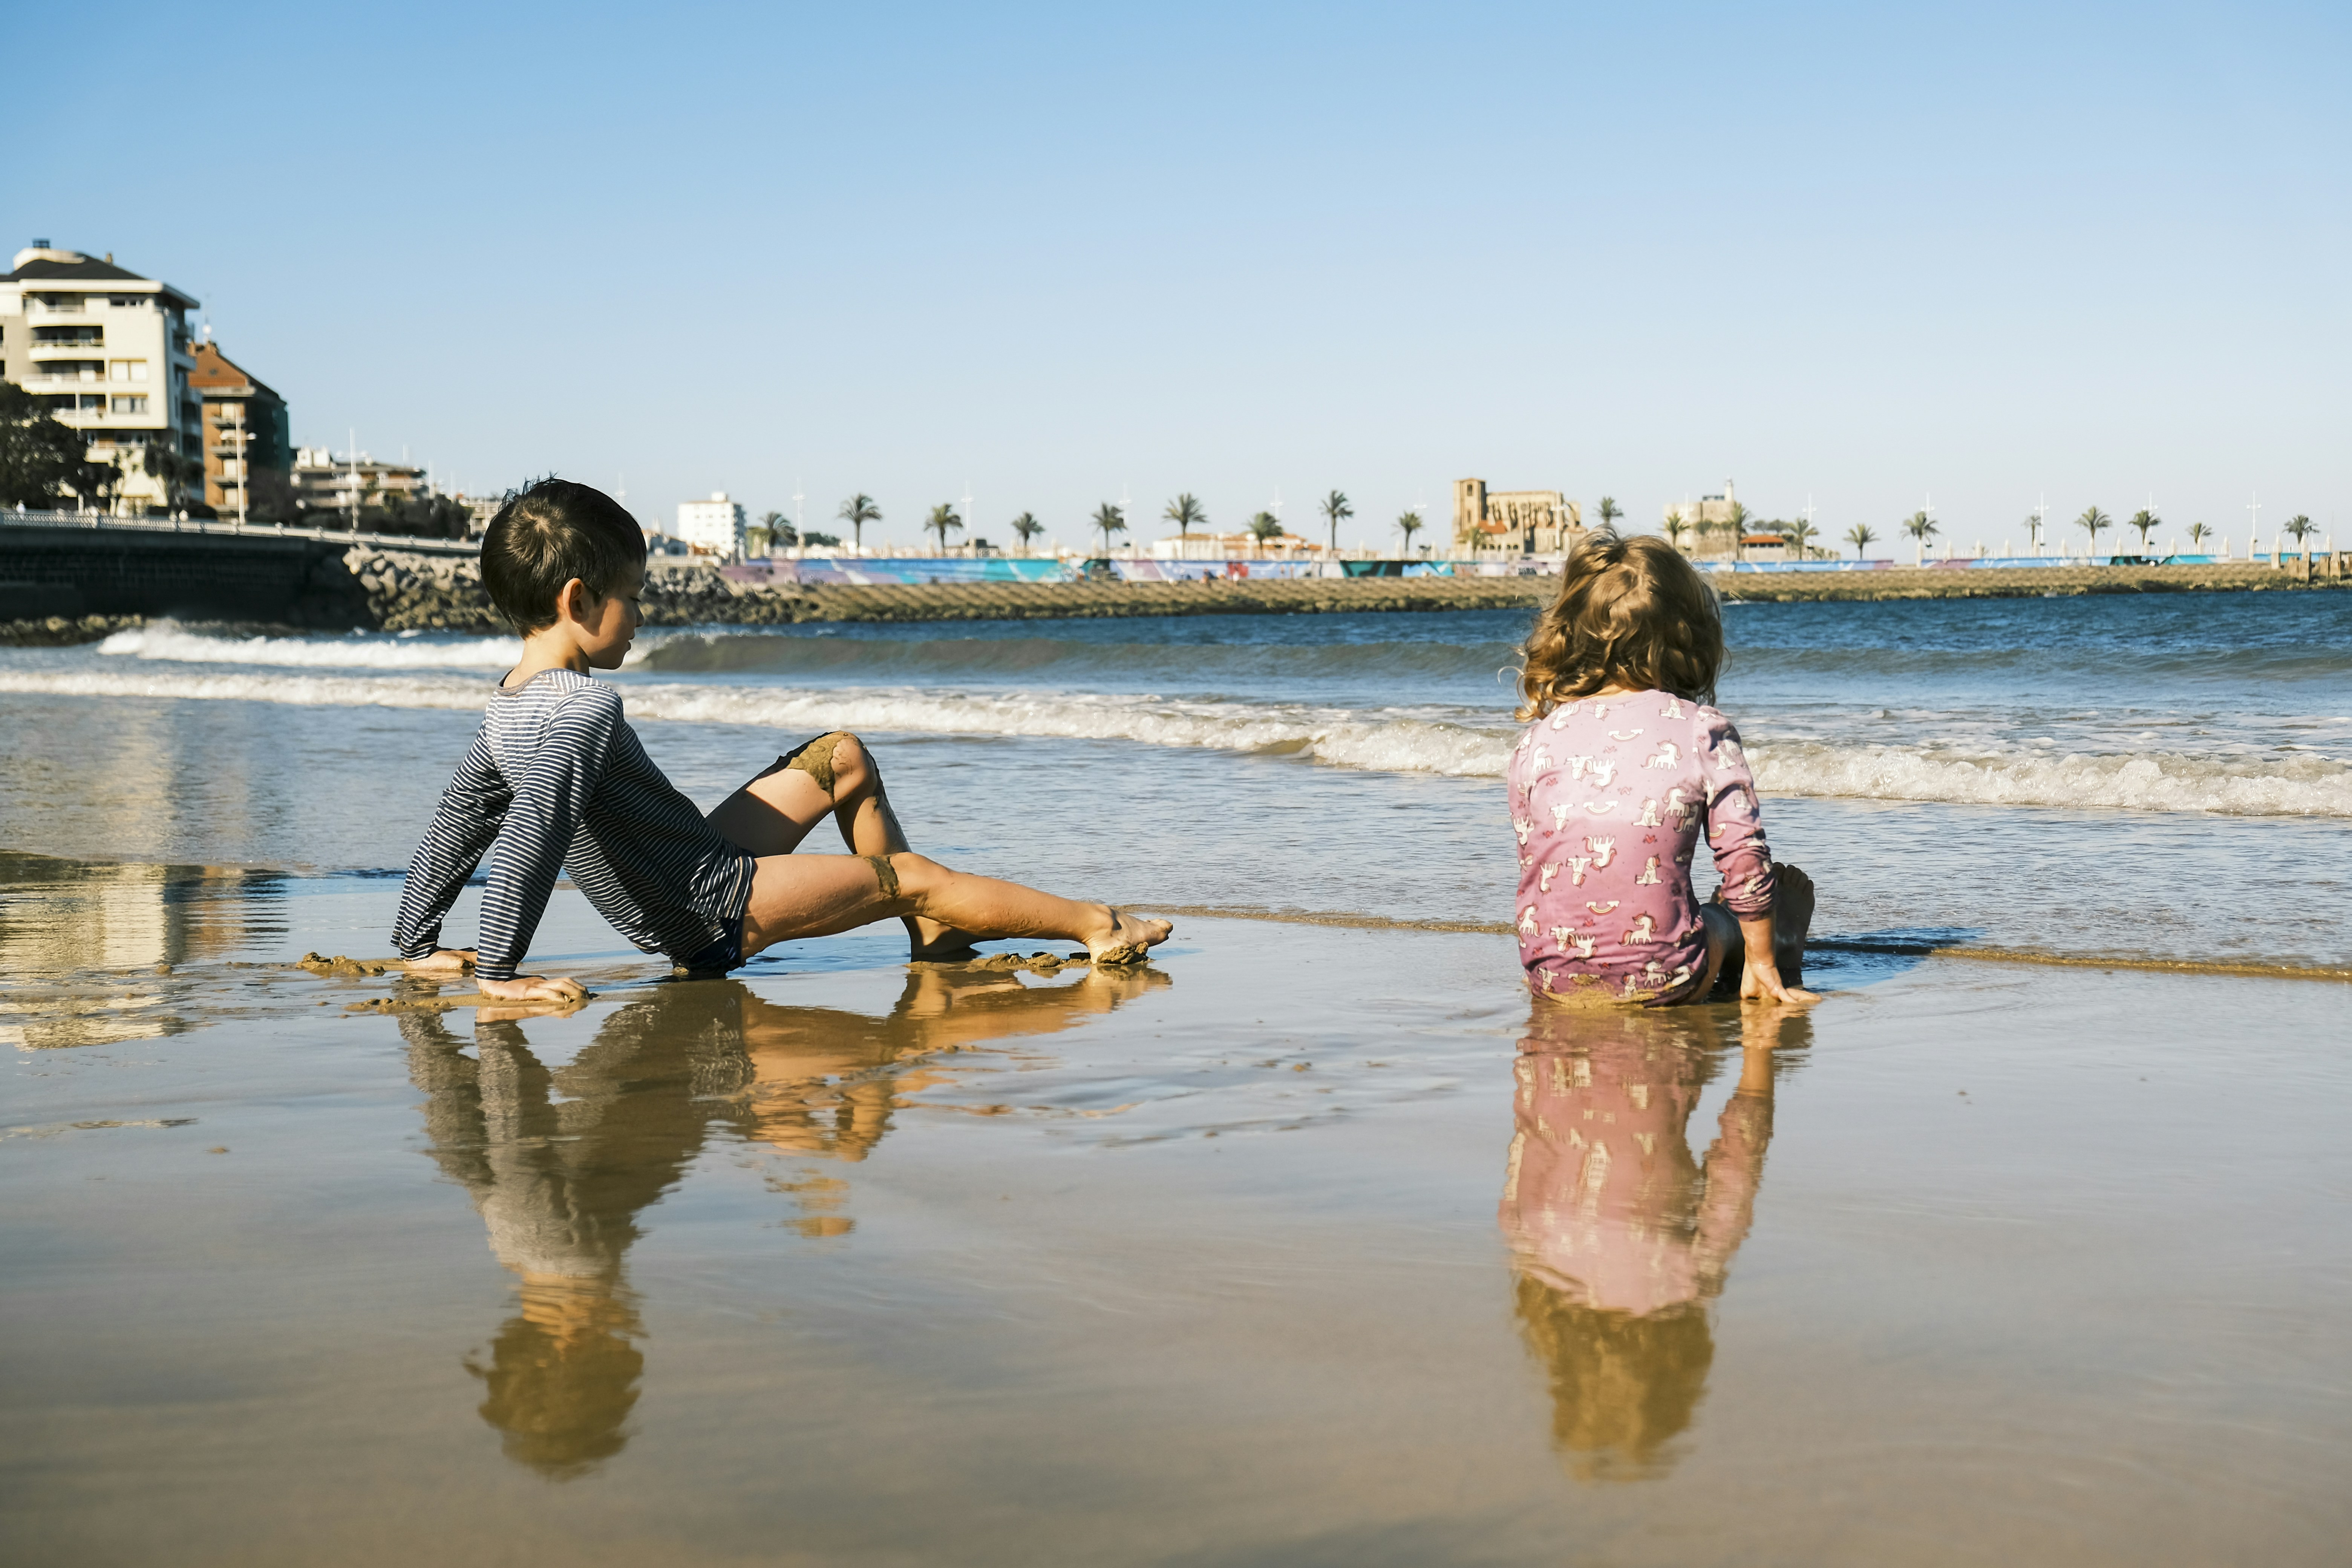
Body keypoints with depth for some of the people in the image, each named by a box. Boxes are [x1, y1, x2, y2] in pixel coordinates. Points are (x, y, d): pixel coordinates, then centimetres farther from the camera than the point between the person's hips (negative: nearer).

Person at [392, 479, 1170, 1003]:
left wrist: (420, 946, 18)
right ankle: (1095, 925, 7)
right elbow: (530, 837, -35)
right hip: (718, 914, -10)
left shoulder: (507, 707, 4)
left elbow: (454, 825, 10)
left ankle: (931, 932, 21)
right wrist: (498, 971, -32)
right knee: (912, 877, -3)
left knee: (846, 757, 18)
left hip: (699, 863, 10)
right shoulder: (586, 707, -26)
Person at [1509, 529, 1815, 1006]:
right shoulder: (1702, 730, -5)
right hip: (1661, 978, -3)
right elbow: (1745, 856, -4)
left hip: (1552, 979, 3)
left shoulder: (1536, 739, 2)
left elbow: (1529, 859, 11)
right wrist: (1761, 965, 8)